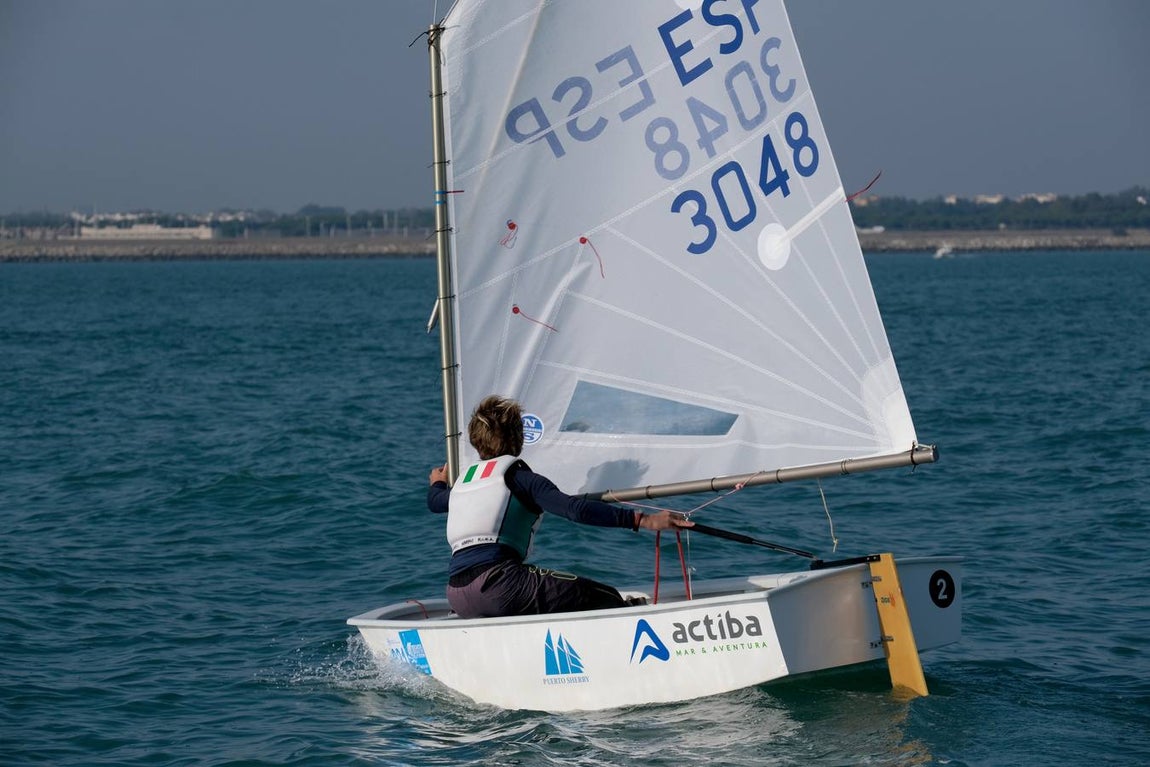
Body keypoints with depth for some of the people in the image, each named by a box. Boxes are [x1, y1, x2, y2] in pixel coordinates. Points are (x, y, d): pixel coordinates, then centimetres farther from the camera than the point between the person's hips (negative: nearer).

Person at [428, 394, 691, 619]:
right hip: (497, 583, -7)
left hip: (457, 598, 8)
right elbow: (577, 509, -12)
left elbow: (435, 501, 47)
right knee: (606, 601, -8)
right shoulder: (519, 477, 3)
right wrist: (642, 520, -16)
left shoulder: (464, 480, 23)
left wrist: (437, 483, 71)